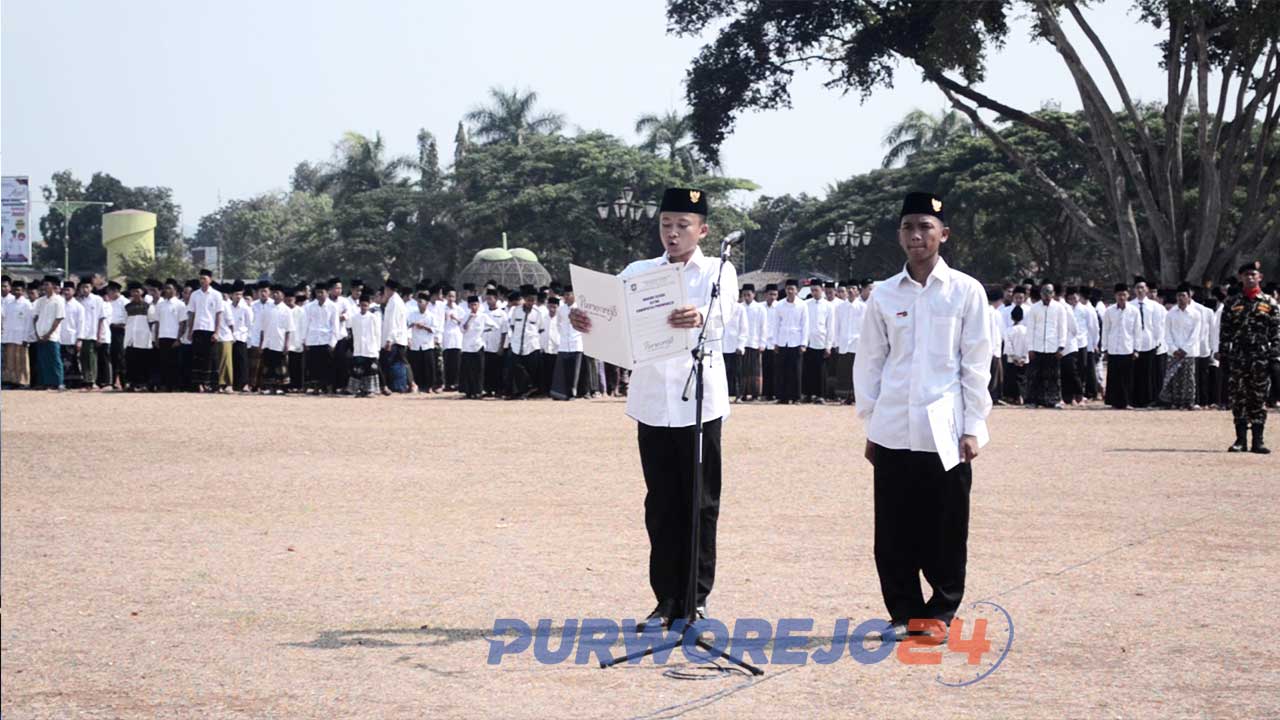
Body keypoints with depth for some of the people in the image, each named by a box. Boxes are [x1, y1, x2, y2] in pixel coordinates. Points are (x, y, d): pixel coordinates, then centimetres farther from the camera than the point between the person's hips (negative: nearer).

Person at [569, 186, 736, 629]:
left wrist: (698, 318, -42)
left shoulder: (718, 271, 2)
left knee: (700, 503, 1)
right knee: (661, 504, 6)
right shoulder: (638, 272, 11)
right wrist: (584, 319, -27)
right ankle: (667, 599, 12)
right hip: (652, 401, 3)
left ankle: (696, 599, 8)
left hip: (699, 401, -3)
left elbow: (720, 313, -18)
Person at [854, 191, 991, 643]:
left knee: (946, 532, 2)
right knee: (894, 533, 4)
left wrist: (973, 428, -4)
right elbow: (869, 363, 10)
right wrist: (870, 426, 7)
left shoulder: (966, 291, 1)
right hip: (893, 434, 2)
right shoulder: (884, 295, 7)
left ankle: (941, 613, 15)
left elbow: (976, 364, 0)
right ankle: (904, 613, 16)